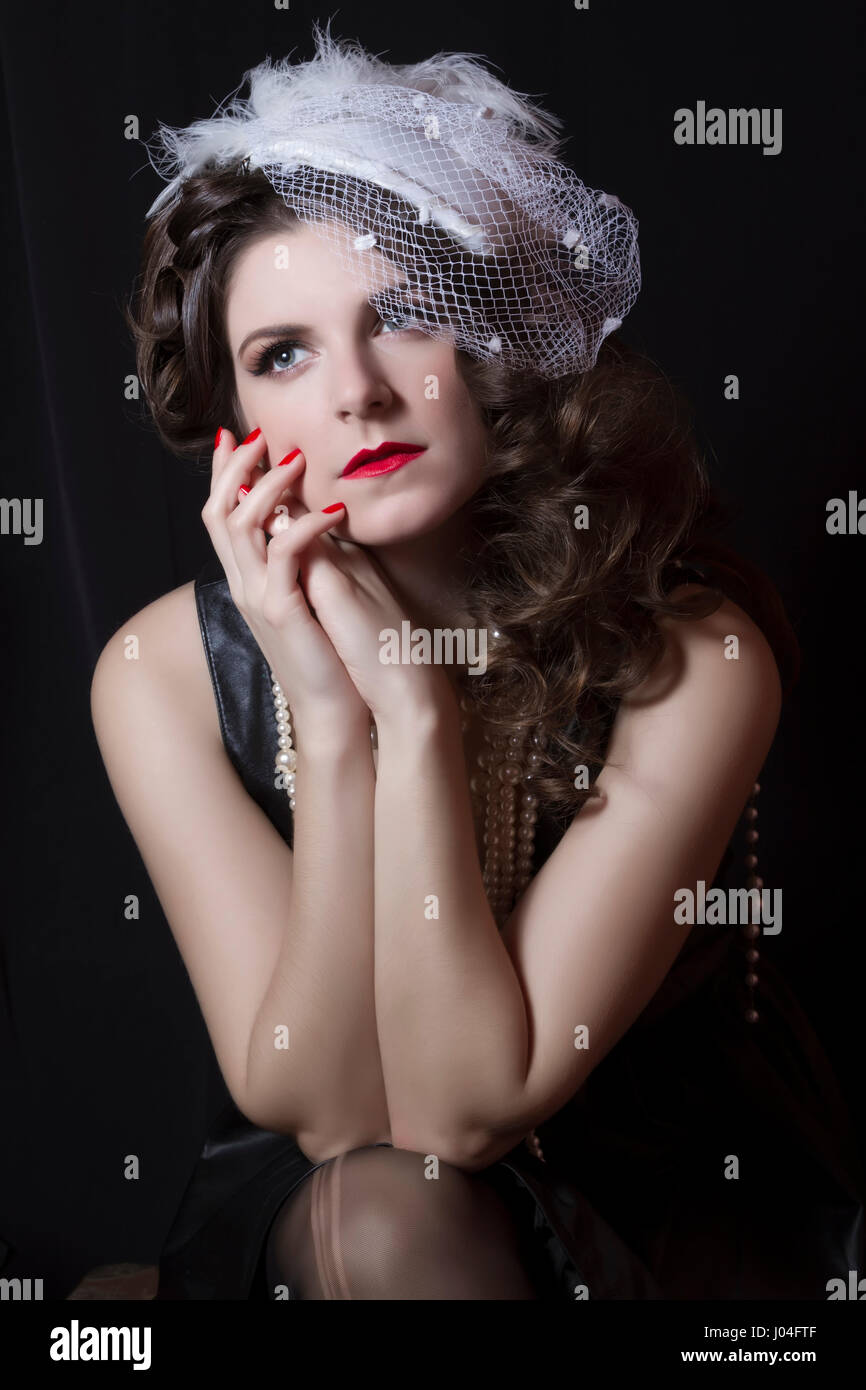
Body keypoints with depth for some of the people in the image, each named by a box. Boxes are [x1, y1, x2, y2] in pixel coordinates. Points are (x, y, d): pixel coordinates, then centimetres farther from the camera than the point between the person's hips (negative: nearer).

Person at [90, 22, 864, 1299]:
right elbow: (331, 1111, -20)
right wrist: (333, 721, -31)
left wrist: (415, 715, -33)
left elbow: (466, 1107, -24)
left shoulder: (696, 654, -24)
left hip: (685, 1202, 1)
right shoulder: (166, 670, -17)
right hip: (316, 1202, 0)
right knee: (386, 1217, -30)